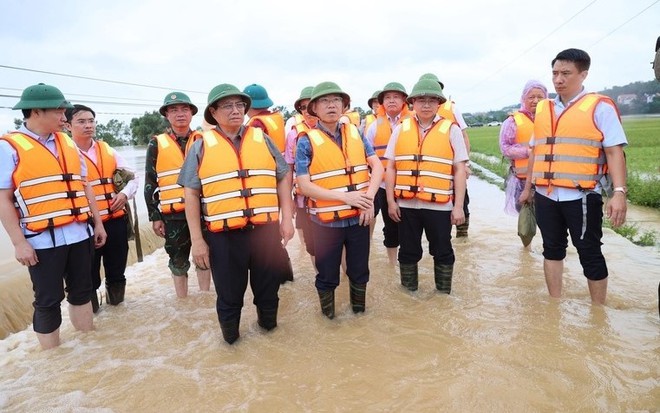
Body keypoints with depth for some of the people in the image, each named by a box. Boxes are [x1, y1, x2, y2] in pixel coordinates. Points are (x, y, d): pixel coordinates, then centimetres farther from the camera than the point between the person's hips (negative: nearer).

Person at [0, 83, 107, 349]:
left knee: (81, 291, 16)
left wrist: (97, 223, 14)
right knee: (48, 301, 5)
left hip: (79, 234, 6)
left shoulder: (67, 143, 11)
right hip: (43, 240, -5)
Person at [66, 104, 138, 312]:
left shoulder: (108, 151, 11)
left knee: (117, 269, 15)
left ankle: (115, 302, 36)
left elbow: (131, 176, 13)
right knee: (89, 274, 8)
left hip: (116, 220, 4)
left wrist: (125, 193, -6)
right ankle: (90, 310, 26)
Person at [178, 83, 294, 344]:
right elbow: (191, 194, 1)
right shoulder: (202, 147, 3)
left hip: (266, 230, 2)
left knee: (268, 286, 16)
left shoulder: (262, 139, 8)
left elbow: (283, 178, 10)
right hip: (224, 235, -1)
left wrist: (286, 218, 3)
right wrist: (197, 239, -3)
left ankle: (268, 323, 42)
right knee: (229, 293, 11)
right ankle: (230, 338, 35)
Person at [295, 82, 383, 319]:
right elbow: (304, 186, -13)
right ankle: (328, 316, 35)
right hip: (326, 221, -3)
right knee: (327, 275, 12)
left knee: (359, 270, 18)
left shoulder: (355, 133, 4)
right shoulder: (307, 141, -7)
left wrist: (369, 197, -15)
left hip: (358, 217, 3)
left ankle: (359, 310, 42)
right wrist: (344, 196, -22)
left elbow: (377, 167, 1)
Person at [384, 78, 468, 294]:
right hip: (406, 204, 2)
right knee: (408, 251, 14)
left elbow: (460, 170, -1)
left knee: (442, 252, 11)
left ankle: (443, 296, 29)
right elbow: (390, 167, 6)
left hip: (440, 205, -2)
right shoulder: (401, 129, 6)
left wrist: (458, 206, -5)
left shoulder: (451, 129, 0)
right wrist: (391, 201, 1)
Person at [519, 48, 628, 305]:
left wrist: (619, 192, -20)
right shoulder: (542, 109, 12)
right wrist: (528, 187, 18)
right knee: (552, 249, 13)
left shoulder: (600, 107, -3)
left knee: (589, 254, 5)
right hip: (546, 196, 5)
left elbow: (614, 151, -10)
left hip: (582, 196, -5)